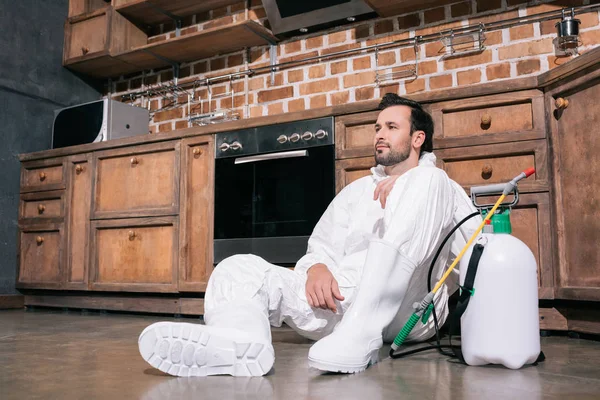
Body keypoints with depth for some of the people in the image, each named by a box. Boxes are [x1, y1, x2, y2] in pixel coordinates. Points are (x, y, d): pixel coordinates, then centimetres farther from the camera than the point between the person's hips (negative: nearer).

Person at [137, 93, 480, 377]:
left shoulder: (439, 185, 20)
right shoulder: (357, 190, 29)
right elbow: (323, 245, 18)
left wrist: (407, 189, -6)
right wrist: (317, 267, -8)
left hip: (408, 310, -3)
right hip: (343, 301, 4)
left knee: (427, 180, -21)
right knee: (238, 268, -11)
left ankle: (361, 333, -33)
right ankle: (239, 341, -49)